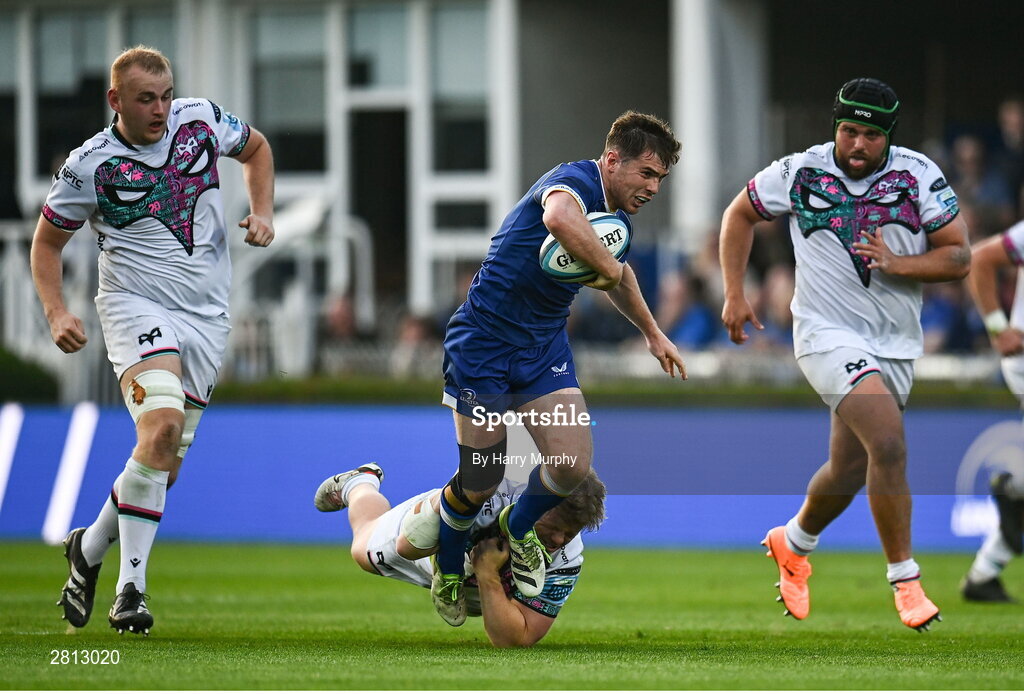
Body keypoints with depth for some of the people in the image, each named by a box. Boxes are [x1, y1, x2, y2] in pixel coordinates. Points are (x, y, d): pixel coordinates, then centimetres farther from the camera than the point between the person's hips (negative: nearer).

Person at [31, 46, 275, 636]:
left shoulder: (201, 119, 0)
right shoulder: (91, 165, -9)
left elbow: (255, 148, 21)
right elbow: (48, 240, 4)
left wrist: (263, 212, 6)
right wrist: (57, 312, -10)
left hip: (207, 315, 4)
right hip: (137, 306, -4)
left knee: (165, 464, 3)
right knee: (162, 427, -27)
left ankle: (90, 548, 28)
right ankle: (132, 588, -20)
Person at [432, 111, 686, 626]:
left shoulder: (617, 218, 6)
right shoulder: (576, 180, -21)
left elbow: (617, 276, 30)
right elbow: (559, 217, -49)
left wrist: (652, 333, 40)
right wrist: (608, 268, -36)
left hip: (544, 351, 7)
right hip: (483, 345, -7)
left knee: (573, 467, -11)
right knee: (480, 482, 0)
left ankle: (520, 526, 21)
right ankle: (448, 567, 31)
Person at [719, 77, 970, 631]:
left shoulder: (919, 176, -6)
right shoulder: (800, 172, -6)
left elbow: (958, 256, -5)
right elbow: (740, 214, 10)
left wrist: (898, 263, -22)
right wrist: (734, 295, 4)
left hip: (896, 344, 3)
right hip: (828, 334, -3)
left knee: (849, 471, 12)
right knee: (889, 442, -24)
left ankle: (793, 544, 43)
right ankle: (905, 580, -16)